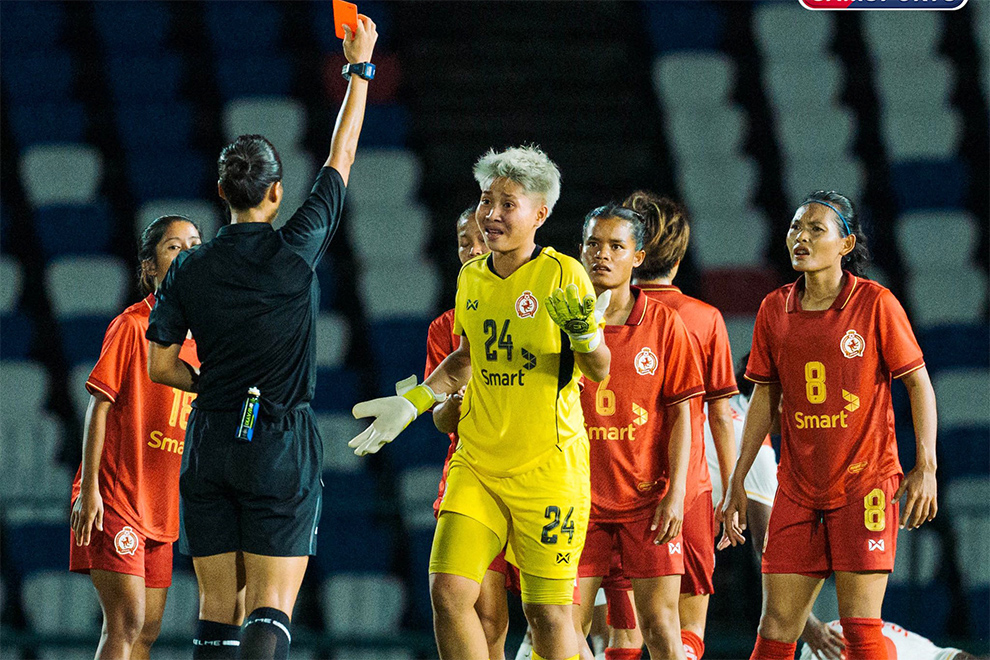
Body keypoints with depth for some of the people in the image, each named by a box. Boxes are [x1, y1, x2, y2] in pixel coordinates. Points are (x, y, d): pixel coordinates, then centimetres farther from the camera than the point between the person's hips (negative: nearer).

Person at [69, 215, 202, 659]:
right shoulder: (132, 326, -8)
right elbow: (99, 406, -10)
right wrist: (89, 488, -17)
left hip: (160, 504, 7)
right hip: (114, 498, -7)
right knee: (125, 623, -15)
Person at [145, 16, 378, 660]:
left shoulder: (190, 270, 2)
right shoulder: (297, 251, -5)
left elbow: (161, 366, 7)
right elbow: (341, 160, 6)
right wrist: (360, 68, 16)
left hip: (211, 443, 3)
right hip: (282, 447, -3)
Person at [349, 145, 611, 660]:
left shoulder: (562, 274, -8)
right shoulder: (472, 277, 8)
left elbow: (599, 372, -6)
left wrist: (585, 333, -26)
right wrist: (412, 402, 16)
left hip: (548, 465, -5)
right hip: (476, 463, 5)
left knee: (546, 610, -1)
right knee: (448, 592, -8)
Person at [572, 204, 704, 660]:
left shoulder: (663, 324, 1)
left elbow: (680, 413, 1)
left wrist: (675, 495, -7)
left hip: (648, 499, -1)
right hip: (578, 498, 1)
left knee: (660, 623, -7)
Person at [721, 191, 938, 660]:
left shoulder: (875, 304, -7)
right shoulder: (775, 309, 6)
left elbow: (918, 382, -3)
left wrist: (926, 467, -11)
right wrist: (738, 481, 13)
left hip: (865, 481, -4)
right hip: (797, 489, 4)